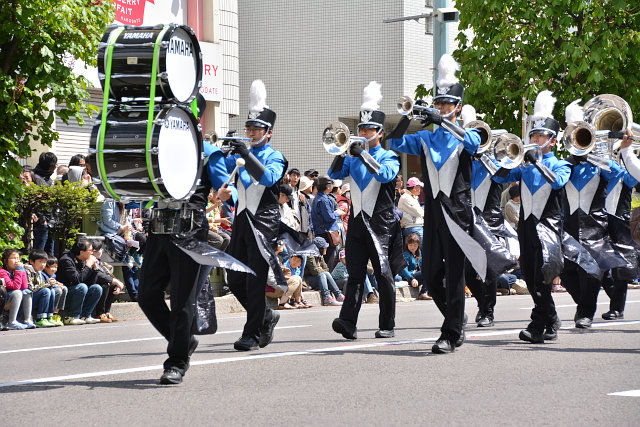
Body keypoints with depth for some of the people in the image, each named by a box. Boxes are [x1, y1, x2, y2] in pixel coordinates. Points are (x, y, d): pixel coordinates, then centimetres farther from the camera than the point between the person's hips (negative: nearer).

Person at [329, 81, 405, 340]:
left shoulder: (388, 157, 2)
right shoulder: (353, 157, 15)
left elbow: (386, 175, -18)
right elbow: (334, 174, 2)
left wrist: (364, 155, -23)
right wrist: (343, 150, -11)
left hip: (381, 223, -4)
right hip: (357, 221, 4)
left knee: (384, 275, 0)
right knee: (355, 274, -4)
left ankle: (387, 326, 6)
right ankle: (348, 322, -14)